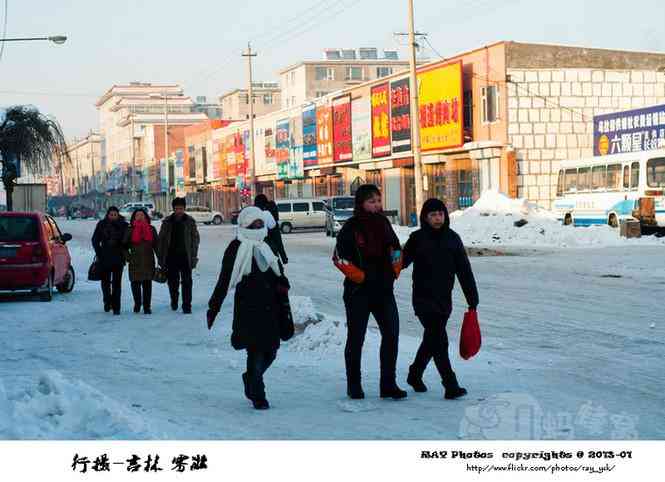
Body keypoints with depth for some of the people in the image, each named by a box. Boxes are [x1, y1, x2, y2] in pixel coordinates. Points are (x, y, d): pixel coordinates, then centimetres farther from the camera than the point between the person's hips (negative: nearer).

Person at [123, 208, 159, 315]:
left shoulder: (151, 229, 9)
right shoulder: (130, 230, 6)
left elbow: (156, 245, 12)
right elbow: (125, 245, 10)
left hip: (148, 260, 0)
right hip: (135, 261, 0)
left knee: (147, 284, -3)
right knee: (135, 283, 4)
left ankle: (147, 306, 2)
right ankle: (137, 304, 21)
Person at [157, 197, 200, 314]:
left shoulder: (190, 221, 1)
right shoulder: (167, 221, 4)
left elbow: (195, 239, 3)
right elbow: (161, 240, 7)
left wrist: (194, 256, -4)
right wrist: (161, 257, 2)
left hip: (185, 256, -2)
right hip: (171, 256, 2)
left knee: (187, 282, -4)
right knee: (172, 281, 11)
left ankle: (187, 305, 0)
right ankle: (174, 300, 33)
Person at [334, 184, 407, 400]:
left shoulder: (383, 223, 9)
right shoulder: (351, 227, -8)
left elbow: (395, 249, 23)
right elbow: (339, 256, -9)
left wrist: (394, 268, 10)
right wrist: (357, 275, -14)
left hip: (383, 289, 5)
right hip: (359, 291, -5)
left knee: (391, 333, -3)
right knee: (356, 337, 5)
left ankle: (388, 384, 5)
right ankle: (353, 385, 17)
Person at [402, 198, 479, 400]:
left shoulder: (452, 239, 4)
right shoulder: (417, 239, -2)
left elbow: (464, 270, 4)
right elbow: (401, 261, -2)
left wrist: (472, 300, 2)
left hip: (444, 299, 4)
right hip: (424, 298, -4)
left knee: (432, 339, 17)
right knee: (439, 341, -11)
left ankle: (415, 374, 38)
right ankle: (451, 386, -11)